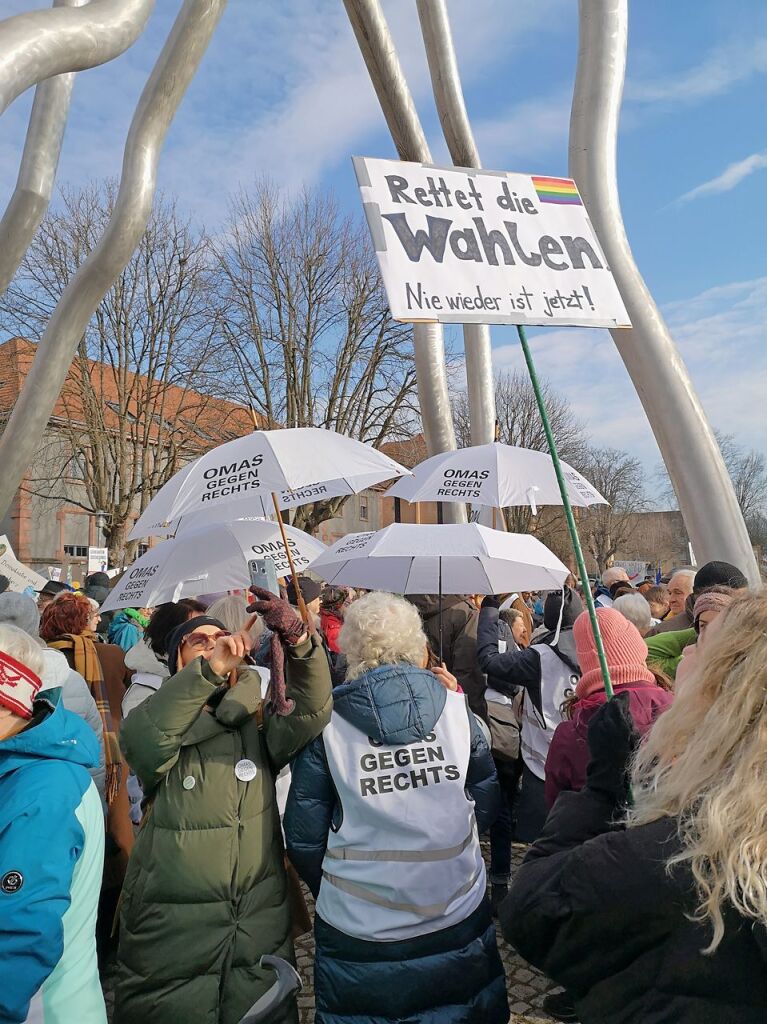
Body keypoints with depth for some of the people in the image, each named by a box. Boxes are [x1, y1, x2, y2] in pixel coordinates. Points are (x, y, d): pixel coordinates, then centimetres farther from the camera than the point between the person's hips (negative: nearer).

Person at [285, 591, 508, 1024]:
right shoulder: (458, 709, -8)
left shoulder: (326, 724, -13)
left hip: (360, 932, -1)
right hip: (459, 919, 2)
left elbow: (304, 838, -8)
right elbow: (487, 804, 2)